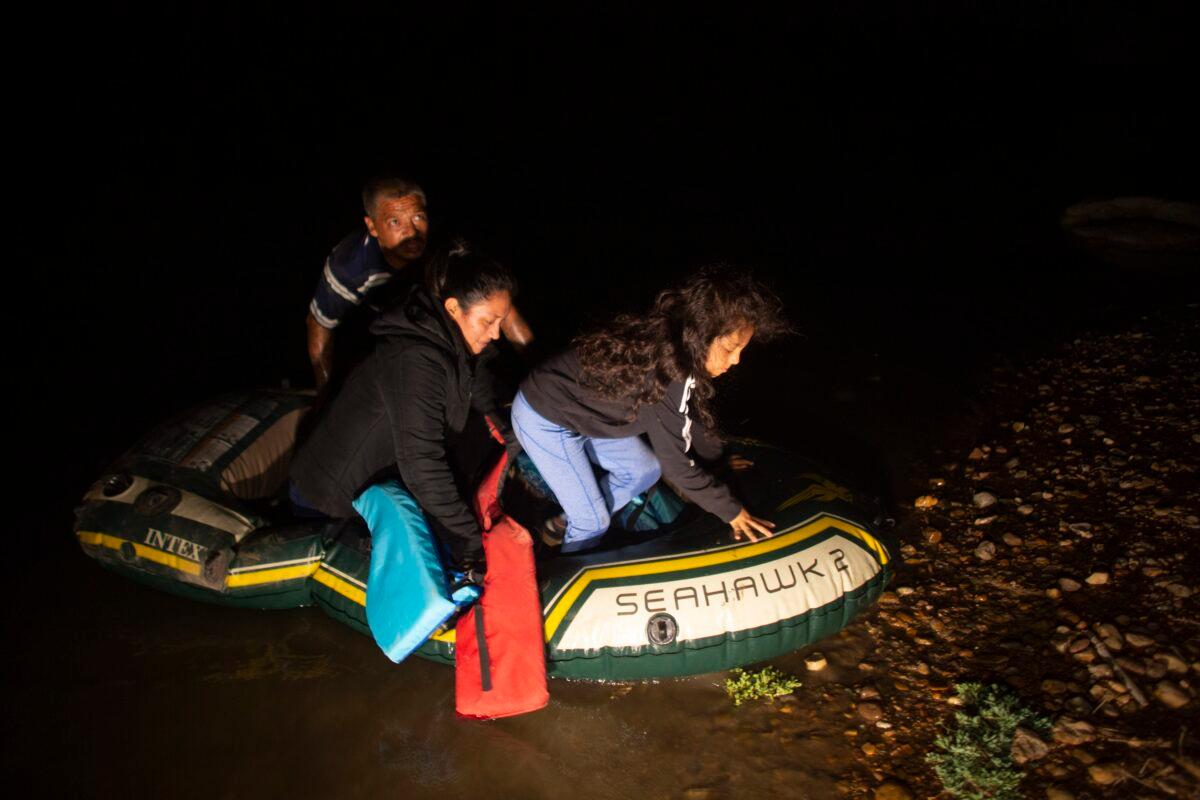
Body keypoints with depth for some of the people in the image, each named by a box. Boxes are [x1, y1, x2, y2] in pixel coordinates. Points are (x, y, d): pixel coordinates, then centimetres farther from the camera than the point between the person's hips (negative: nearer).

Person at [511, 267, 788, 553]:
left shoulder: (677, 346, -10)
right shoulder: (666, 369, -35)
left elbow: (694, 412, 8)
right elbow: (676, 463, -27)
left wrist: (717, 460, 22)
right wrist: (731, 510, -16)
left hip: (581, 409, 9)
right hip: (545, 420, -9)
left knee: (645, 471, 14)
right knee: (594, 521, -3)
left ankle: (565, 525, 28)